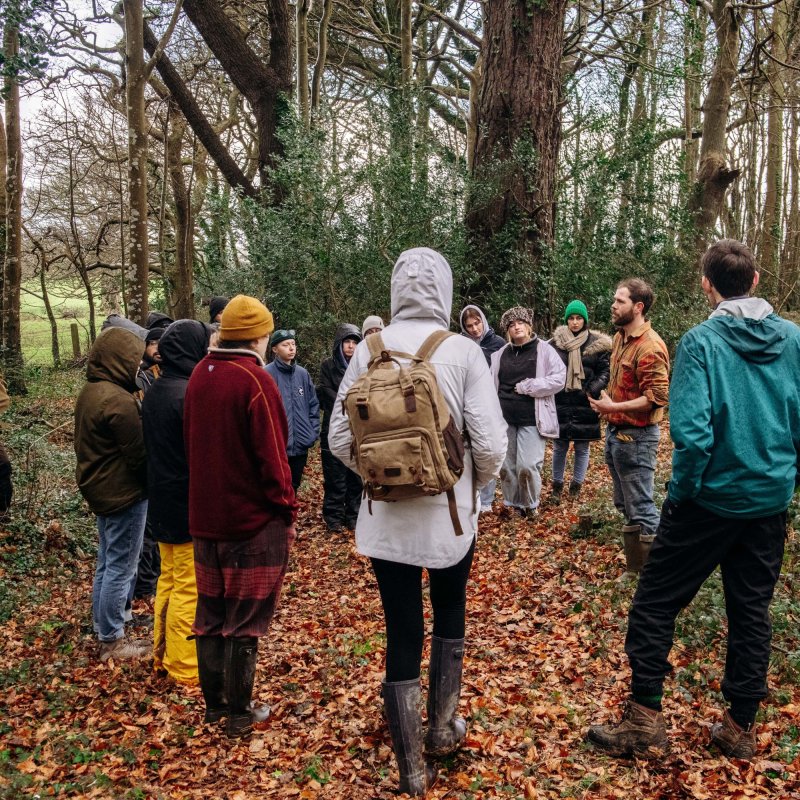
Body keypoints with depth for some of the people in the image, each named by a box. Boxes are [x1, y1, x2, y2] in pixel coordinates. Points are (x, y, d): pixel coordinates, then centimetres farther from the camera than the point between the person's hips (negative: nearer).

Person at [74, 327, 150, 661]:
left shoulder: (90, 393, 8)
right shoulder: (119, 401, -23)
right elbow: (139, 455, -19)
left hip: (101, 490, 10)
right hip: (125, 494, -10)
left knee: (107, 564, 19)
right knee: (121, 568, 1)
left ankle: (104, 628, 30)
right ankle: (112, 641, 10)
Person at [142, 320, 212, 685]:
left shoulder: (154, 392, 6)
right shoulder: (190, 394, -22)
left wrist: (160, 488, 17)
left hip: (162, 501, 9)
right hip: (190, 507, -9)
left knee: (169, 579, 19)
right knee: (189, 588, 2)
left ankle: (163, 653, 31)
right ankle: (184, 667, 12)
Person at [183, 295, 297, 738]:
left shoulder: (200, 375, 5)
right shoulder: (255, 380, -18)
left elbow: (191, 442, 12)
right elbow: (271, 456, -19)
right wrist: (287, 510, -8)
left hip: (205, 516, 7)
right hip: (254, 520, -7)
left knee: (210, 613, 16)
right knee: (244, 620, 5)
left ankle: (213, 702, 28)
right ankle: (239, 713, 16)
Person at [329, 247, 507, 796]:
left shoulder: (369, 351, -6)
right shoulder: (463, 352, -12)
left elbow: (341, 440, -3)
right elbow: (490, 444, -15)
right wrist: (476, 482, 7)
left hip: (386, 519, 1)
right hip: (450, 515, -1)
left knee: (402, 634, 11)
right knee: (450, 615, 25)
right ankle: (442, 730, 36)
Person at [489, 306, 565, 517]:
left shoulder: (543, 349, -2)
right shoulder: (500, 354, 11)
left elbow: (559, 378, -10)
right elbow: (492, 385, 19)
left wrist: (528, 386, -13)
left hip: (532, 420, -4)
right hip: (505, 419, 5)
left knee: (527, 465, -10)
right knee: (506, 465, 9)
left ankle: (530, 505, 14)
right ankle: (513, 505, 26)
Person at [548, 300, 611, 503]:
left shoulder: (596, 343, -1)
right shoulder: (556, 342, 1)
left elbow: (605, 371, 0)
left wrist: (592, 389, -14)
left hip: (584, 404, -1)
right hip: (560, 403, 1)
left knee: (582, 448, 8)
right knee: (559, 447, 8)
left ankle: (576, 487, 22)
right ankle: (557, 486, 22)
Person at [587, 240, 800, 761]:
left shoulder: (703, 341, -14)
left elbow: (691, 430, -22)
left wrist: (683, 490, -9)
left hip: (712, 498, -5)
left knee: (656, 601, 8)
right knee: (752, 610, 15)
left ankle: (645, 716, 12)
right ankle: (741, 728, 25)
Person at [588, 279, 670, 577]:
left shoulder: (650, 347, -20)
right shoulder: (620, 337, 10)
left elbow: (658, 396, -24)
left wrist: (613, 407, -21)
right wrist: (607, 404, 8)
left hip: (636, 437, -10)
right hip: (615, 432, 10)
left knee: (641, 509, -2)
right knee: (625, 507, 18)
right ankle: (633, 569, 31)